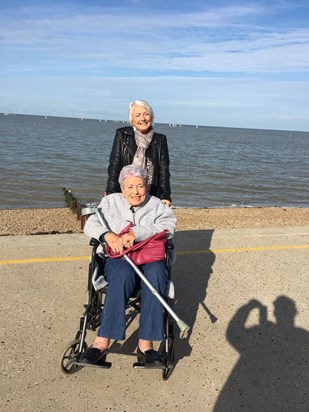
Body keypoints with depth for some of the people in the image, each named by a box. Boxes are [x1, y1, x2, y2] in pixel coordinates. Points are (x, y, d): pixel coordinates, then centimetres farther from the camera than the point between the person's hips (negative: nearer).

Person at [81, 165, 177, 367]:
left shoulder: (157, 205, 13)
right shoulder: (110, 202, 17)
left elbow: (168, 226, -6)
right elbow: (91, 224, 5)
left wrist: (136, 233, -20)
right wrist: (109, 235, -17)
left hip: (151, 257, 1)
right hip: (119, 259, 0)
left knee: (155, 274, -35)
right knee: (124, 274, -37)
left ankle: (146, 344, -33)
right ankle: (103, 342, -36)